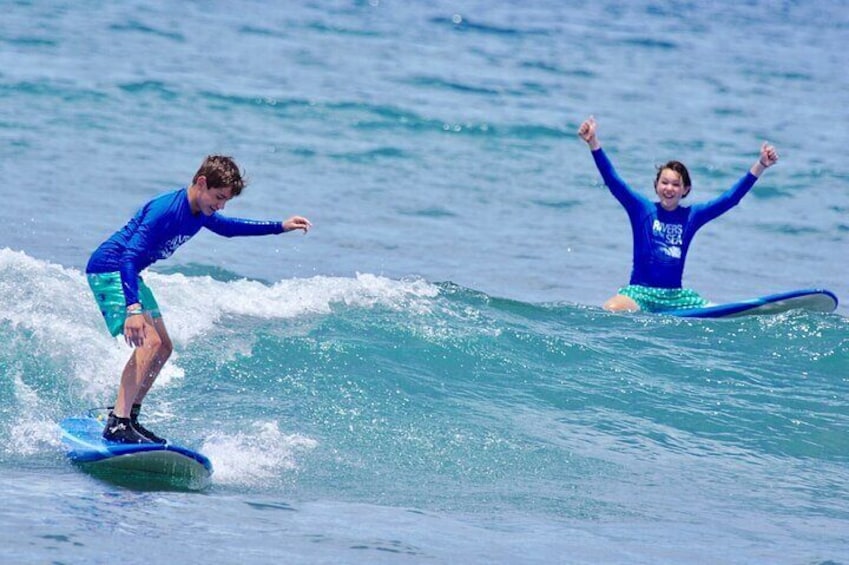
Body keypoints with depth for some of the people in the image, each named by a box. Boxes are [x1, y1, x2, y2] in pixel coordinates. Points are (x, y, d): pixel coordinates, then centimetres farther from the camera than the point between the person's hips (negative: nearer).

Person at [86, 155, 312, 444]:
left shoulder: (199, 214, 3)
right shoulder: (166, 210, -27)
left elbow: (227, 227, 26)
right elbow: (129, 256, -33)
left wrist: (281, 227, 22)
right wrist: (133, 308, -45)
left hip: (129, 274, 10)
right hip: (108, 270, -10)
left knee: (163, 348, 14)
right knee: (148, 342, -24)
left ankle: (128, 417, 21)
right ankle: (117, 425, -30)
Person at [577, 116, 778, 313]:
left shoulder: (692, 215, 8)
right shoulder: (642, 209, 2)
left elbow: (731, 198, 7)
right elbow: (613, 181, -7)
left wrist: (760, 166, 0)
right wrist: (593, 143, -18)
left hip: (676, 297, 3)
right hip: (640, 291, -3)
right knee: (611, 310, -35)